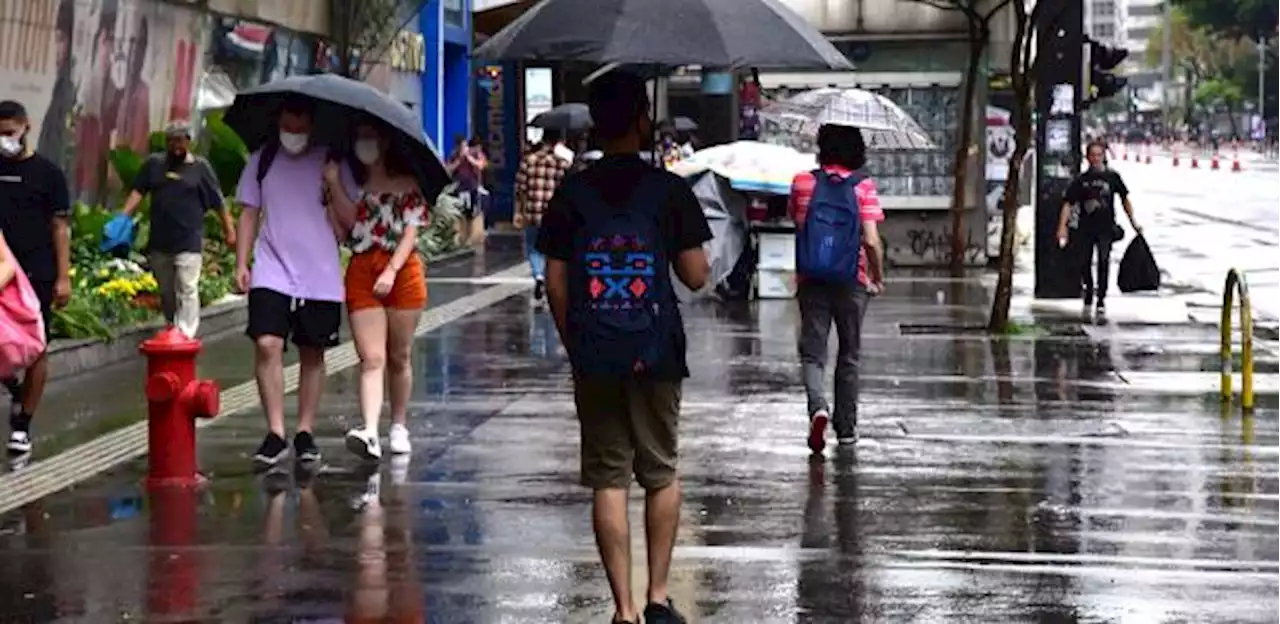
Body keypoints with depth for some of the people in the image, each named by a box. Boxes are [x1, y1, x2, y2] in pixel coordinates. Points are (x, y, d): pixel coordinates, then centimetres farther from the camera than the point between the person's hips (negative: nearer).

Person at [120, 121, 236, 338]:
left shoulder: (200, 167, 2)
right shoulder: (154, 164, 10)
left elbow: (218, 202, 4)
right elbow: (138, 191, 8)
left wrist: (229, 230, 3)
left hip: (189, 243, -4)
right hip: (160, 242, 4)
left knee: (187, 291, -13)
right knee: (166, 293, 14)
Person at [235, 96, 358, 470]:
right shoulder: (262, 161, 6)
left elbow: (350, 223, 1)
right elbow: (249, 214, 11)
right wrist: (241, 263, 3)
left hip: (321, 278, 0)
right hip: (272, 274, 0)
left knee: (312, 354, 6)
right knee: (267, 345, -15)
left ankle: (305, 433, 17)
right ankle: (275, 432, -11)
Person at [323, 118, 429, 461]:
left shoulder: (406, 185, 3)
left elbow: (411, 232, -4)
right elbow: (346, 229, -2)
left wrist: (391, 270, -16)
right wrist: (334, 185, -9)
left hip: (401, 271, -1)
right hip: (361, 273, 1)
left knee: (399, 357, 8)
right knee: (371, 358, -10)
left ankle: (399, 427, 23)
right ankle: (370, 432, -23)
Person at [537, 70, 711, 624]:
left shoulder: (571, 194, 2)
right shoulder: (670, 191, -4)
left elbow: (555, 283, 3)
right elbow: (696, 276, -2)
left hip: (593, 356, 1)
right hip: (655, 352, -1)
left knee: (607, 480, 5)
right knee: (661, 475, 14)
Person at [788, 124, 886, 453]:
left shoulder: (802, 183, -3)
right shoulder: (863, 186, -8)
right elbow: (871, 241, -13)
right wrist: (879, 278, 0)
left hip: (811, 281, 0)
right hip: (852, 281, 0)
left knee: (812, 352, 3)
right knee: (849, 355, 15)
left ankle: (818, 407, -24)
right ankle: (846, 427, 21)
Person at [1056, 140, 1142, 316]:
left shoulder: (1112, 177, 5)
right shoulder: (1081, 180, 4)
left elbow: (1125, 199, 16)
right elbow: (1068, 204, 1)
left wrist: (1133, 222, 13)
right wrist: (1062, 227, -10)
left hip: (1105, 228, -1)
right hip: (1085, 228, 1)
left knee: (1104, 261, -15)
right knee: (1084, 263, 8)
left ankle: (1101, 300, -13)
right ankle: (1088, 293, 34)